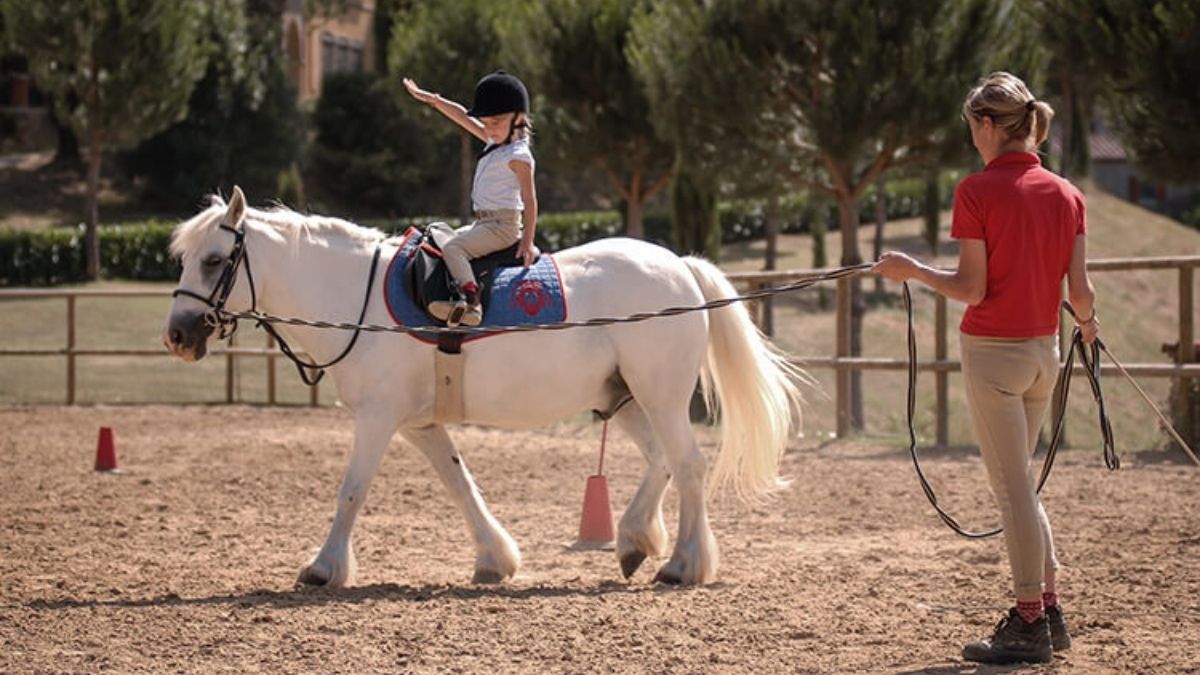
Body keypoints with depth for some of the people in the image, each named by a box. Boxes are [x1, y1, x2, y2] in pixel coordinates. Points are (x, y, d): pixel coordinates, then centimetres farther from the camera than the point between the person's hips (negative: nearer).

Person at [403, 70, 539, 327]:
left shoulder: (519, 156, -13)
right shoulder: (495, 142, 13)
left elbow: (530, 200, -17)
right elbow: (463, 118, 19)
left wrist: (527, 241, -22)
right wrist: (428, 98, 21)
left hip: (502, 225, -10)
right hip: (484, 222, 10)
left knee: (452, 248, -25)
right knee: (446, 241, 20)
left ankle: (470, 301, -41)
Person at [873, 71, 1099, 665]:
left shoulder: (977, 191, -13)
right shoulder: (1066, 194, 3)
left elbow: (972, 288, -15)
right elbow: (1080, 291, 2)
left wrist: (910, 270, -1)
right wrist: (1088, 324, 24)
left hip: (993, 351, -6)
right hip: (1045, 350, 6)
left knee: (1013, 487, -1)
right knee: (1019, 480, 19)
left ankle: (1030, 625, 3)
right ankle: (1047, 609, 21)